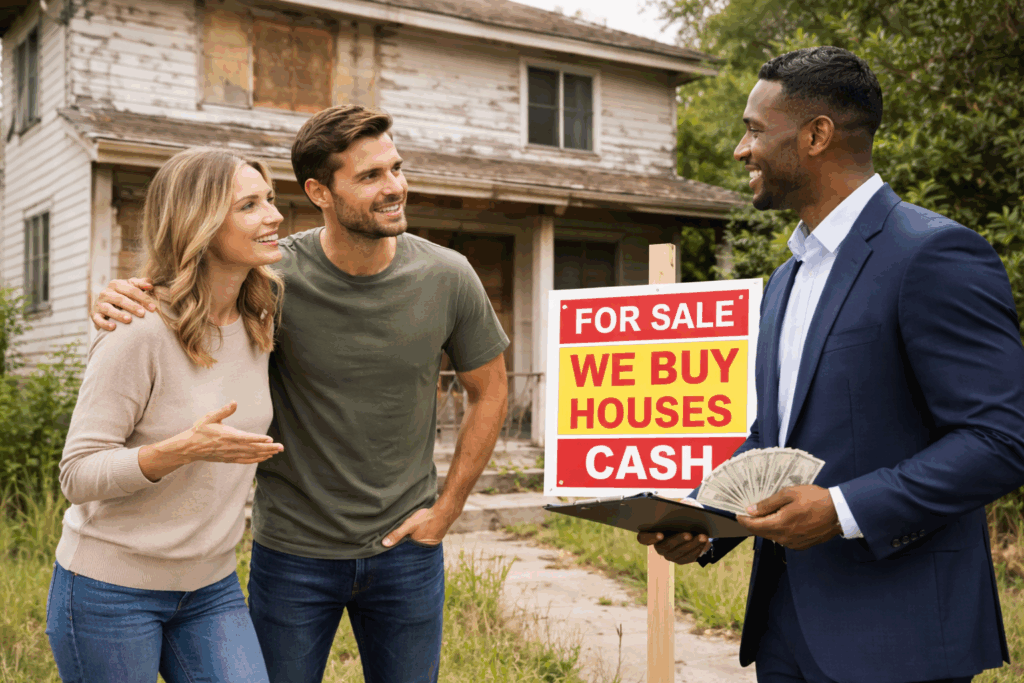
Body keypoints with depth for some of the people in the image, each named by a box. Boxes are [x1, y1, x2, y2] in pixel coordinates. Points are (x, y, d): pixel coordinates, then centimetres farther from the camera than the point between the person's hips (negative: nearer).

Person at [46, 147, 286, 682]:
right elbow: (78, 476, -18)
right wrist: (184, 449, -30)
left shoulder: (259, 324, 2)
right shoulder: (139, 333, -19)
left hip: (210, 588, 6)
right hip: (110, 589, -5)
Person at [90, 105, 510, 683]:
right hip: (294, 551, -1)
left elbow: (490, 393, 4)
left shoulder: (447, 277, -10)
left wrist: (447, 508, 0)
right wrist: (119, 303, -22)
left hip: (406, 550, 2)